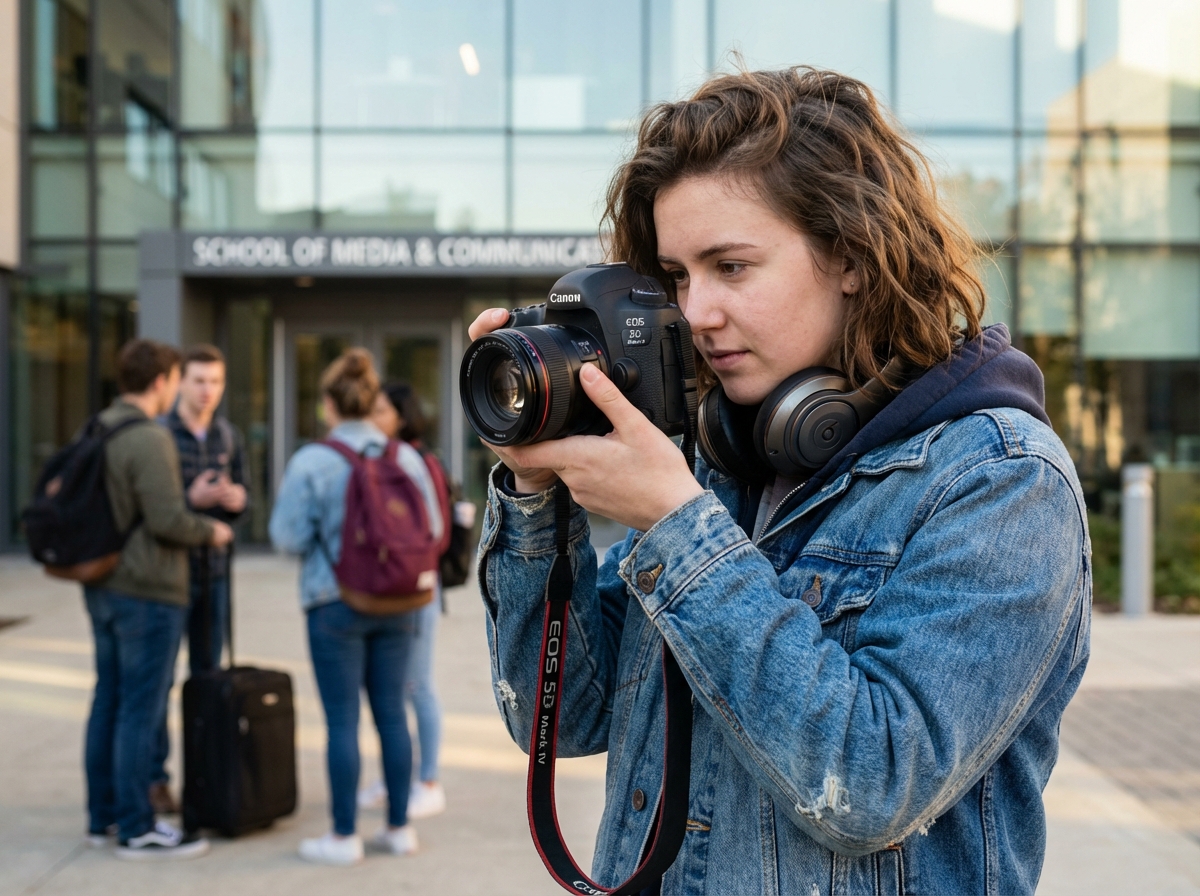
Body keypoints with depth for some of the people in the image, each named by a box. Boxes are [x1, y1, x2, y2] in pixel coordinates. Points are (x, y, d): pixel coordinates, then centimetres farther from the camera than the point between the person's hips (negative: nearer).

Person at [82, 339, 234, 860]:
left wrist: (190, 498, 16)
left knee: (108, 703, 14)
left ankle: (102, 817, 23)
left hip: (104, 587, 9)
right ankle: (136, 830, 5)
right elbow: (166, 520, -23)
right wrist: (209, 531, -4)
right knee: (141, 710, -2)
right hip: (148, 592, -9)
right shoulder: (149, 440, -18)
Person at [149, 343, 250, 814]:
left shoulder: (229, 436, 7)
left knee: (207, 674, 12)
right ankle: (154, 776, 10)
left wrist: (235, 500, -11)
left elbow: (242, 499, 11)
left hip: (214, 568, 5)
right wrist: (192, 499, -23)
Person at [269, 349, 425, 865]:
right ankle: (399, 827, 19)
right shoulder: (406, 458, 0)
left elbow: (288, 538, -10)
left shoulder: (311, 462, -11)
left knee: (342, 720, 2)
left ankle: (344, 837, 10)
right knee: (392, 712, 12)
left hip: (336, 604, -4)